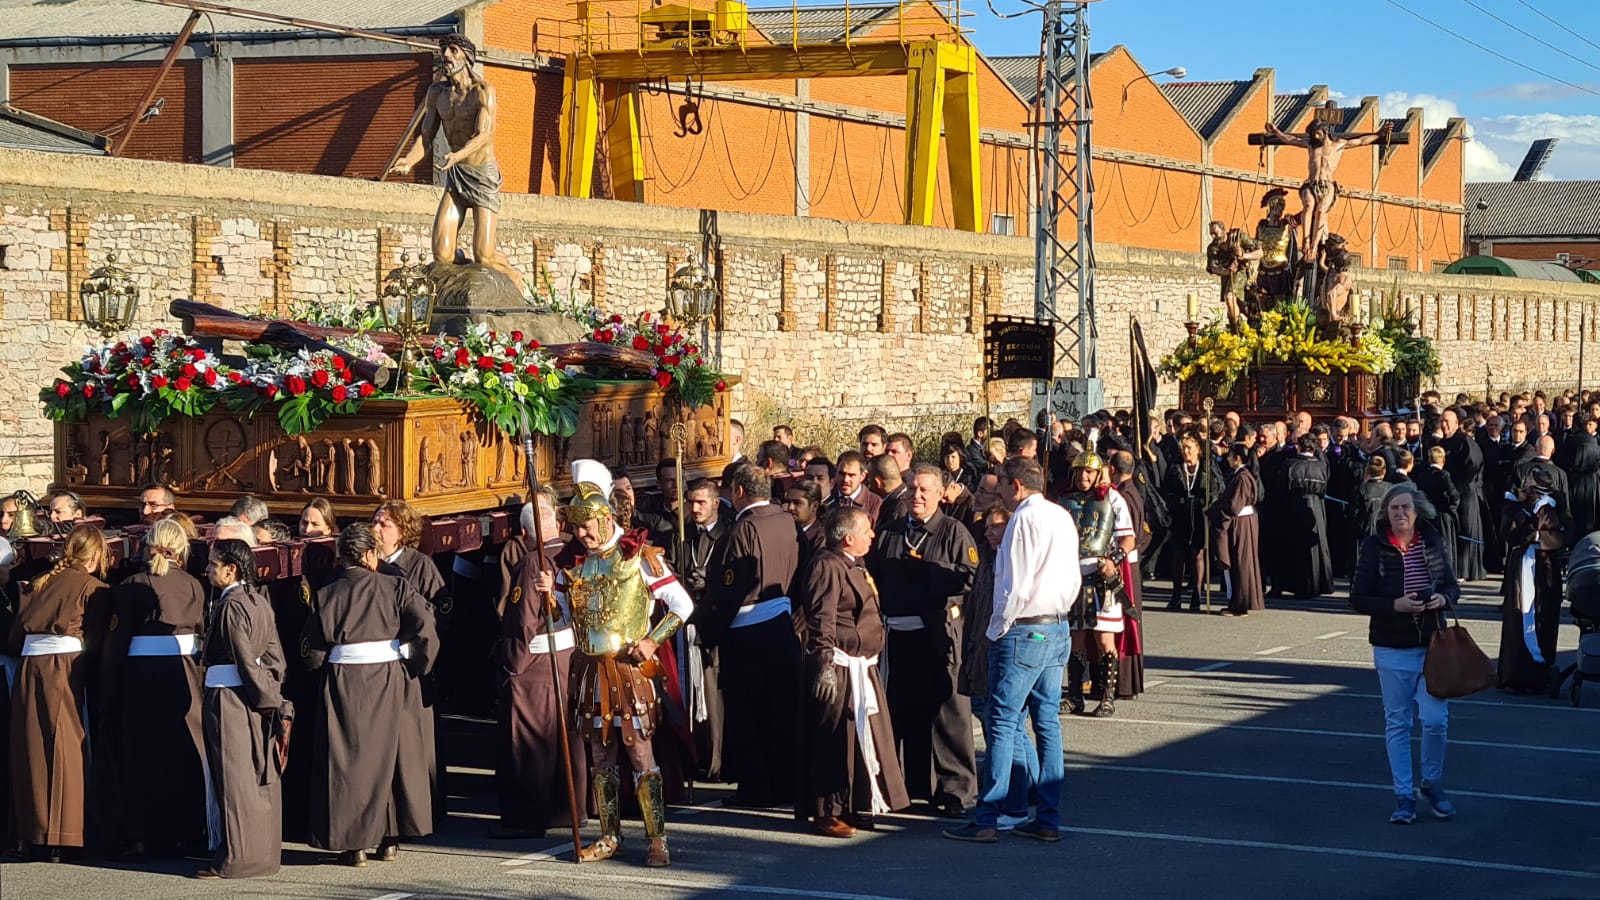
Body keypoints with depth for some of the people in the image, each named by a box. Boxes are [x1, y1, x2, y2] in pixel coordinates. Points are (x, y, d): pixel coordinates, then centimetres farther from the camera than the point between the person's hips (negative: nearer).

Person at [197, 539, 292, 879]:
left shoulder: (229, 606, -15)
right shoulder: (260, 601, 9)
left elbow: (245, 660, -17)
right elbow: (274, 655, 10)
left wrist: (269, 699, -11)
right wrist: (272, 696, 9)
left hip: (228, 698, -8)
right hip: (255, 697, 8)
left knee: (233, 778, -4)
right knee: (260, 779, 11)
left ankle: (236, 858, -2)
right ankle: (264, 851, 17)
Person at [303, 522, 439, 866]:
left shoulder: (326, 595, 0)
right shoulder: (395, 587, -2)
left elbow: (312, 653, -1)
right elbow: (424, 628, -12)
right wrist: (414, 666, 2)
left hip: (343, 684, 0)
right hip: (389, 682, 1)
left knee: (348, 760, 6)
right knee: (389, 753, 13)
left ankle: (354, 843, 4)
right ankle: (389, 839, 17)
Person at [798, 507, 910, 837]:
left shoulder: (853, 566, 18)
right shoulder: (827, 567, -15)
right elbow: (821, 622, -21)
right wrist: (824, 666, -27)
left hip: (861, 667, 11)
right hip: (838, 669, -11)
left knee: (865, 737, 15)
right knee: (835, 739, -6)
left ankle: (853, 808, 25)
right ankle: (826, 813, 0)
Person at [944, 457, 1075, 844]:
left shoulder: (1025, 518, -13)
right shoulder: (1063, 518, 14)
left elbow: (1015, 584, -16)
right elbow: (1072, 579, 16)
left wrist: (996, 630, -7)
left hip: (1024, 631, -9)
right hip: (1058, 628, 9)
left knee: (1002, 722, -7)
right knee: (1047, 721, 9)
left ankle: (985, 820, -7)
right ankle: (1048, 818, 11)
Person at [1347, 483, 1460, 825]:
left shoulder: (1434, 543, 3)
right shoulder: (1374, 548, -5)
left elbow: (1452, 585, 13)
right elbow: (1358, 599, -5)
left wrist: (1444, 598, -10)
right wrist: (1395, 605, -20)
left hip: (1431, 644, 1)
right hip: (1392, 648, -1)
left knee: (1436, 719, -2)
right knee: (1397, 723, 5)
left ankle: (1432, 783, 21)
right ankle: (1403, 796, 14)